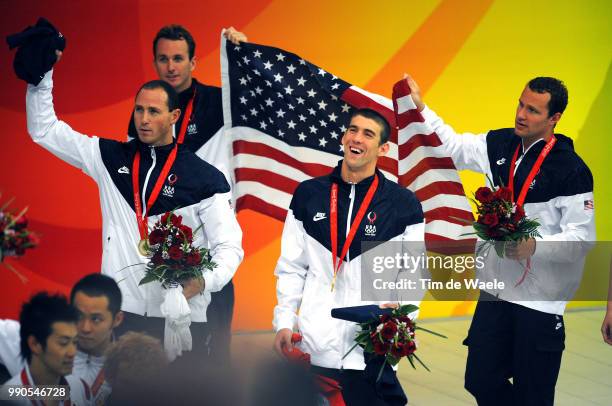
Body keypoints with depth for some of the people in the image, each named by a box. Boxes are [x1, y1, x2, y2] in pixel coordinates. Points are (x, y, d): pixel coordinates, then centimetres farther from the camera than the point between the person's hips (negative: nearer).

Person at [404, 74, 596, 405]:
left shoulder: (570, 169, -15)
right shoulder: (500, 145, 3)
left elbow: (582, 236, -15)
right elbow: (452, 147, 17)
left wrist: (535, 247, -27)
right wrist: (421, 108, 8)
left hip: (539, 300, -6)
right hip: (496, 289, 7)